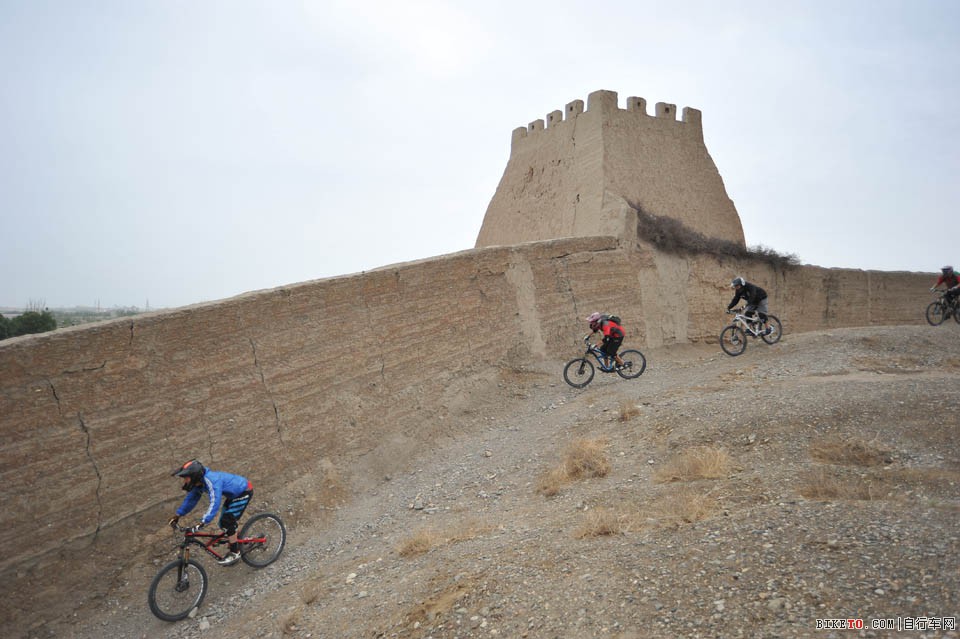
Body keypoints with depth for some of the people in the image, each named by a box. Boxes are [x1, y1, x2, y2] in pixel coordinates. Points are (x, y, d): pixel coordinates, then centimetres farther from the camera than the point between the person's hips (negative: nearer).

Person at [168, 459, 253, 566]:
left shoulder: (212, 481, -35)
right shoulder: (198, 482, -7)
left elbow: (214, 503, -44)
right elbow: (190, 499, 6)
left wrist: (202, 522, -50)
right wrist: (177, 515, 1)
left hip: (244, 492, -9)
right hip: (233, 493, 9)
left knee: (227, 522, -12)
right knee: (223, 523, 9)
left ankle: (235, 553, 2)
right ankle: (238, 541, 32)